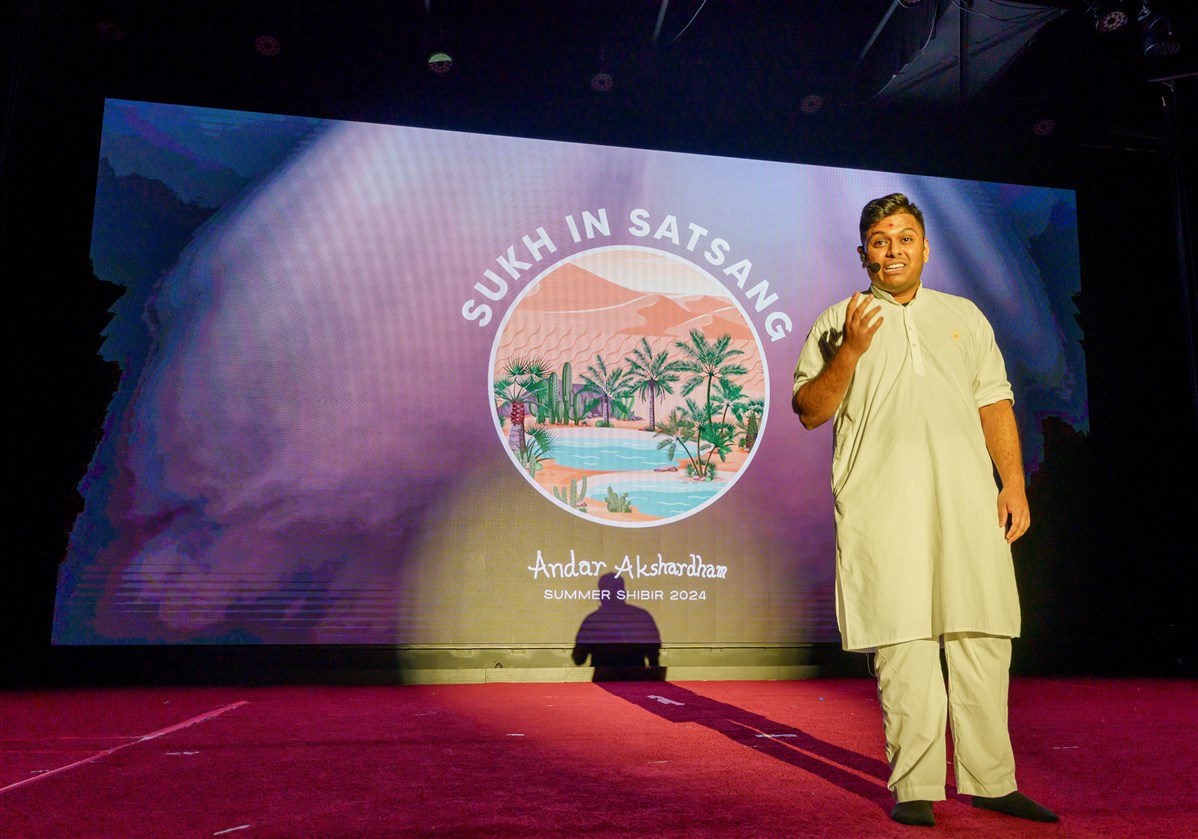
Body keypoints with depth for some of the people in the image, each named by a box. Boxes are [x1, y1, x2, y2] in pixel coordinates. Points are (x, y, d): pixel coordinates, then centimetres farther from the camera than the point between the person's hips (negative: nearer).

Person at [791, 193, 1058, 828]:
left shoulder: (964, 316, 22)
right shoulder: (838, 322, 12)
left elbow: (994, 404, 18)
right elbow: (809, 412, 3)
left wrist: (1014, 484, 8)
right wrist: (850, 352, -11)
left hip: (968, 496, 3)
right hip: (882, 504, -3)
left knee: (982, 639, 3)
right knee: (903, 641, -5)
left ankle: (990, 781, 15)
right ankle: (914, 787, 4)